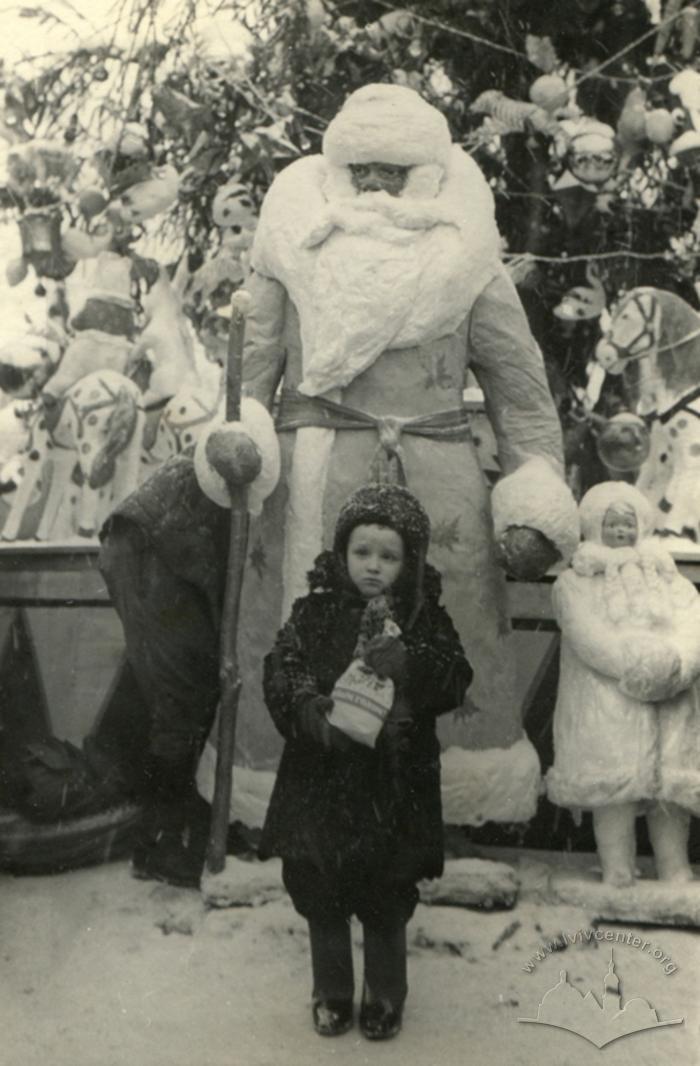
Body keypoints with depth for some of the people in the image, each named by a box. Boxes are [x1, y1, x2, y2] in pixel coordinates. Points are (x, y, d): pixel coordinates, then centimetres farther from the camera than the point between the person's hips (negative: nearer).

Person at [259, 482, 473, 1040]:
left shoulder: (425, 618, -2)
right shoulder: (316, 611, 0)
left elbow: (456, 679, -11)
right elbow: (281, 669, -5)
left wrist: (407, 665, -28)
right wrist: (310, 706, -24)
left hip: (394, 783, -1)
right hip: (322, 776, 1)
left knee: (386, 897, 10)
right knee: (320, 891, 12)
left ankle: (386, 995, 30)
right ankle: (332, 992, 31)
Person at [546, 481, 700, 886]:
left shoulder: (668, 577, 22)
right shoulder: (574, 583, 12)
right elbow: (591, 640, -6)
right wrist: (649, 661, -17)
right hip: (608, 714, -3)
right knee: (615, 798, -12)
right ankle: (618, 885, -12)